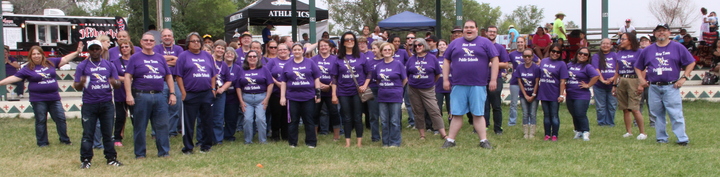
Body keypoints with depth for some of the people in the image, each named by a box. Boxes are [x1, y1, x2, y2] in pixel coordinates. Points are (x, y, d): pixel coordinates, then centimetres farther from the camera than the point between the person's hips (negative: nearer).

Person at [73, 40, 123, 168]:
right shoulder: (82, 66, 5)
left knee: (108, 133, 7)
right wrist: (81, 83, -22)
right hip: (89, 104, -2)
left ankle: (111, 158, 13)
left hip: (107, 104, 2)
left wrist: (115, 83, -15)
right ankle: (85, 159, 8)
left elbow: (118, 84, 9)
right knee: (87, 134, 1)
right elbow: (77, 87, 2)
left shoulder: (109, 65, 12)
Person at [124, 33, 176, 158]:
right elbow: (128, 77, -4)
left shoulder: (160, 58, 15)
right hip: (141, 96, -3)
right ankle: (140, 154, 11)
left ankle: (164, 152, 11)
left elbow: (168, 76, 16)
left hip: (159, 96, 4)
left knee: (162, 126, 4)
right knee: (140, 127, 3)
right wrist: (129, 95, -14)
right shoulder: (135, 58, 3)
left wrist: (172, 93, 8)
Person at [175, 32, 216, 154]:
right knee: (189, 122, 1)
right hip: (191, 94, -3)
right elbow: (178, 76, -3)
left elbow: (213, 75, 16)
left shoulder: (207, 56, 13)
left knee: (207, 121, 8)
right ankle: (188, 147, 8)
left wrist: (213, 89, 6)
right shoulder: (184, 56, 1)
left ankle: (206, 145, 18)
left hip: (206, 94, 4)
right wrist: (183, 92, -9)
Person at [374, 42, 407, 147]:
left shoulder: (398, 64, -2)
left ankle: (394, 142, 7)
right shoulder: (378, 65, 8)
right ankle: (385, 142, 15)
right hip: (382, 97, 4)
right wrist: (383, 87, 9)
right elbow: (376, 79, 19)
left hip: (395, 96, -4)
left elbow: (405, 79, 4)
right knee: (384, 121, 7)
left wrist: (397, 89, 7)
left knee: (395, 121, -1)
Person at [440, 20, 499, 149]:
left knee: (478, 114, 2)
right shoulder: (455, 44, 12)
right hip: (458, 85, 2)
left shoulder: (485, 43, 6)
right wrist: (445, 79, 6)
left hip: (478, 85, -1)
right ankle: (450, 140, 10)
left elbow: (495, 60, 3)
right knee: (456, 114, 4)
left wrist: (493, 79, -4)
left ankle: (483, 140, 8)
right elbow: (446, 61, 14)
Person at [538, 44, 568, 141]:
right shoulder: (543, 61, 8)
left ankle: (554, 135, 10)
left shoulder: (561, 64, -4)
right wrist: (537, 92, 10)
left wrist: (561, 95, -13)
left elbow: (562, 81, -8)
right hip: (543, 93, 4)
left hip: (554, 95, -4)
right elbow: (539, 76, 14)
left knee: (554, 116, 2)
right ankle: (547, 134, 17)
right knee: (546, 115, 10)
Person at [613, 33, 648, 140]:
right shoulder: (620, 53, 13)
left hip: (633, 81, -6)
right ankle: (628, 131, 14)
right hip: (621, 82, 6)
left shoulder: (638, 52, -3)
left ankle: (643, 132, -3)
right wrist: (614, 85, 15)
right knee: (625, 109, 6)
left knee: (634, 109, -12)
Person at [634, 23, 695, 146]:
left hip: (671, 87, -3)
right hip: (653, 88, 3)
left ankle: (682, 139, -5)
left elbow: (691, 63, 6)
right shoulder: (648, 50, 12)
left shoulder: (678, 47, 5)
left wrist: (684, 78, -2)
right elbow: (638, 67, 19)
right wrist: (642, 79, 5)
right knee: (657, 115, 6)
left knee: (676, 114, -7)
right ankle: (661, 138, 14)